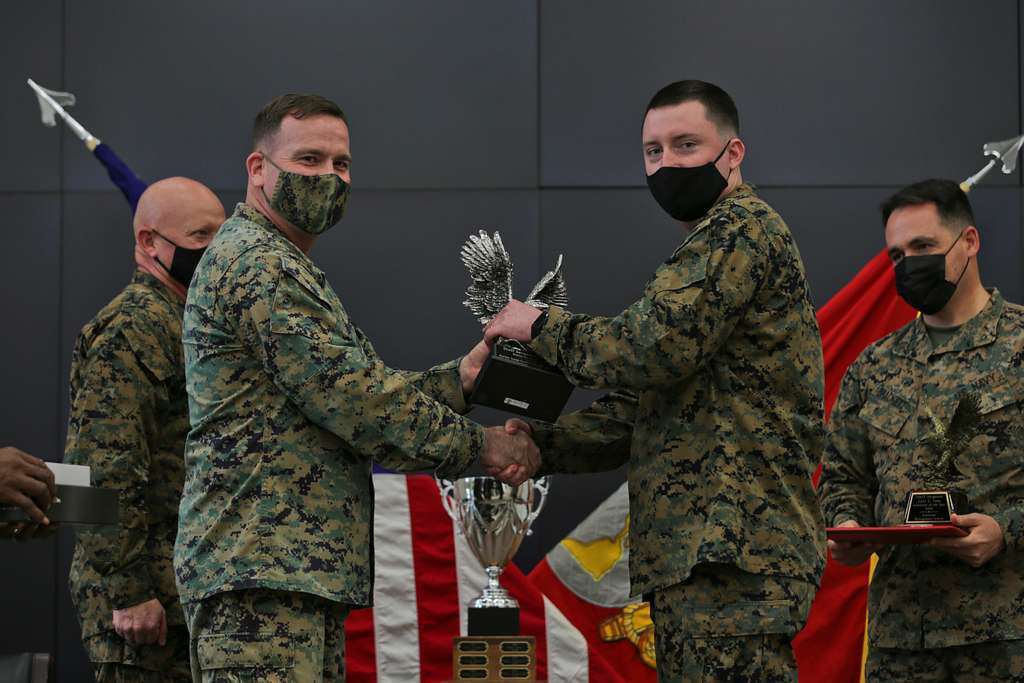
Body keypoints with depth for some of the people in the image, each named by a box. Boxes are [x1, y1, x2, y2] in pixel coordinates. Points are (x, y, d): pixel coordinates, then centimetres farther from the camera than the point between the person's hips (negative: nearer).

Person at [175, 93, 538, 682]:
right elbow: (352, 400, -15)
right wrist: (478, 444, -6)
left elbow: (356, 392, 18)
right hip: (260, 569, -10)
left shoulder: (289, 269, 24)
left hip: (311, 568, 10)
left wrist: (458, 379, 5)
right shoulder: (257, 264, -10)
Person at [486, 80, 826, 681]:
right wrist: (543, 445, 6)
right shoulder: (710, 249, 26)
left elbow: (650, 349, -19)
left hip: (732, 554, -10)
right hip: (693, 552, 10)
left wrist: (540, 327, -2)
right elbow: (636, 410, 23)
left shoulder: (743, 230, -6)